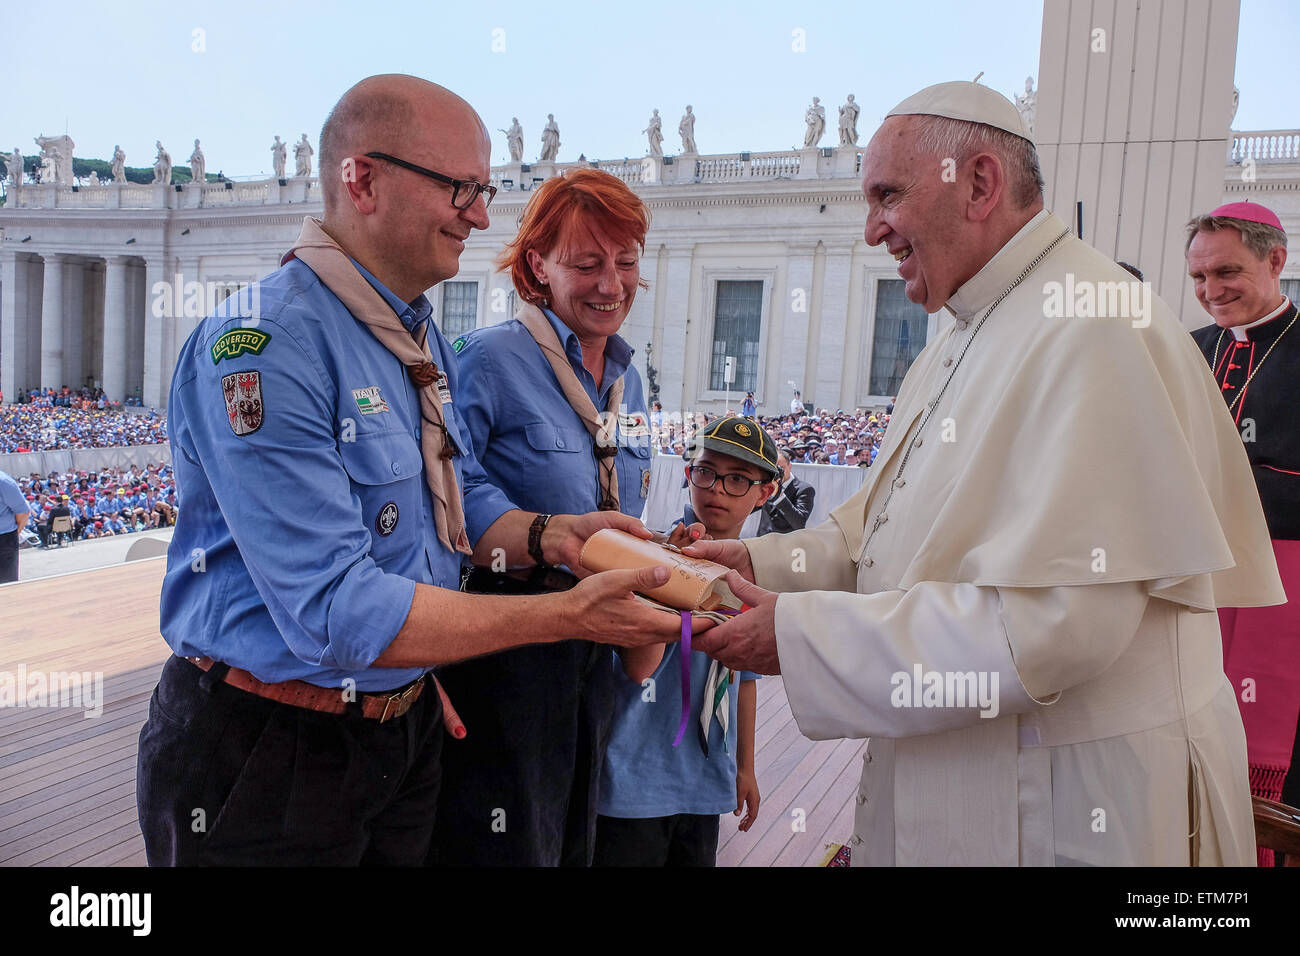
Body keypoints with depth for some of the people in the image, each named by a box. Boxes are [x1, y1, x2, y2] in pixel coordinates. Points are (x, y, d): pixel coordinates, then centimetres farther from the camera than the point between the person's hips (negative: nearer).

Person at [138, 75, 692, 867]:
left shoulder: (425, 339, 5)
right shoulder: (264, 346, -24)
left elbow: (466, 500, 10)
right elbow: (335, 613, -30)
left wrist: (547, 536, -11)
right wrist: (566, 615, -29)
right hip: (268, 754, -8)